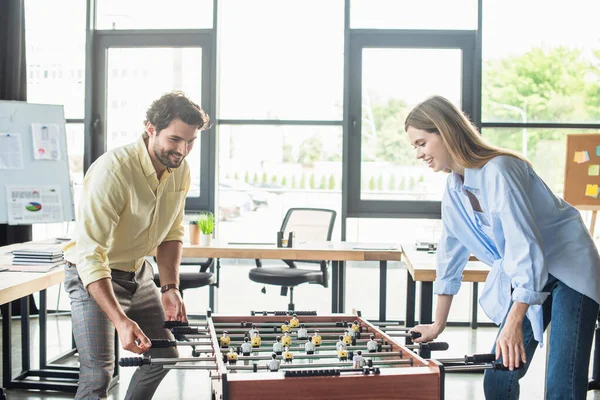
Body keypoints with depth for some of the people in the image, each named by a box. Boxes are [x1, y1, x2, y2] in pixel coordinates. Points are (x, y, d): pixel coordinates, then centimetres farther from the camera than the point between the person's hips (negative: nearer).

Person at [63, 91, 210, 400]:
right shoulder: (112, 170, -30)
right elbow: (90, 255, -35)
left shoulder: (180, 169, -6)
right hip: (93, 276, -8)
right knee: (98, 373, -17)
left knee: (164, 355, 15)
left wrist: (170, 287, -8)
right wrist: (120, 321, -43)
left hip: (138, 272, 8)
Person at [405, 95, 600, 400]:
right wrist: (437, 325, 17)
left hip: (569, 270, -8)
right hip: (524, 280, 8)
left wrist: (514, 323, -30)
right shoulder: (453, 192, 2)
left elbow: (526, 246, -28)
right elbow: (450, 258, 12)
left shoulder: (497, 170, -23)